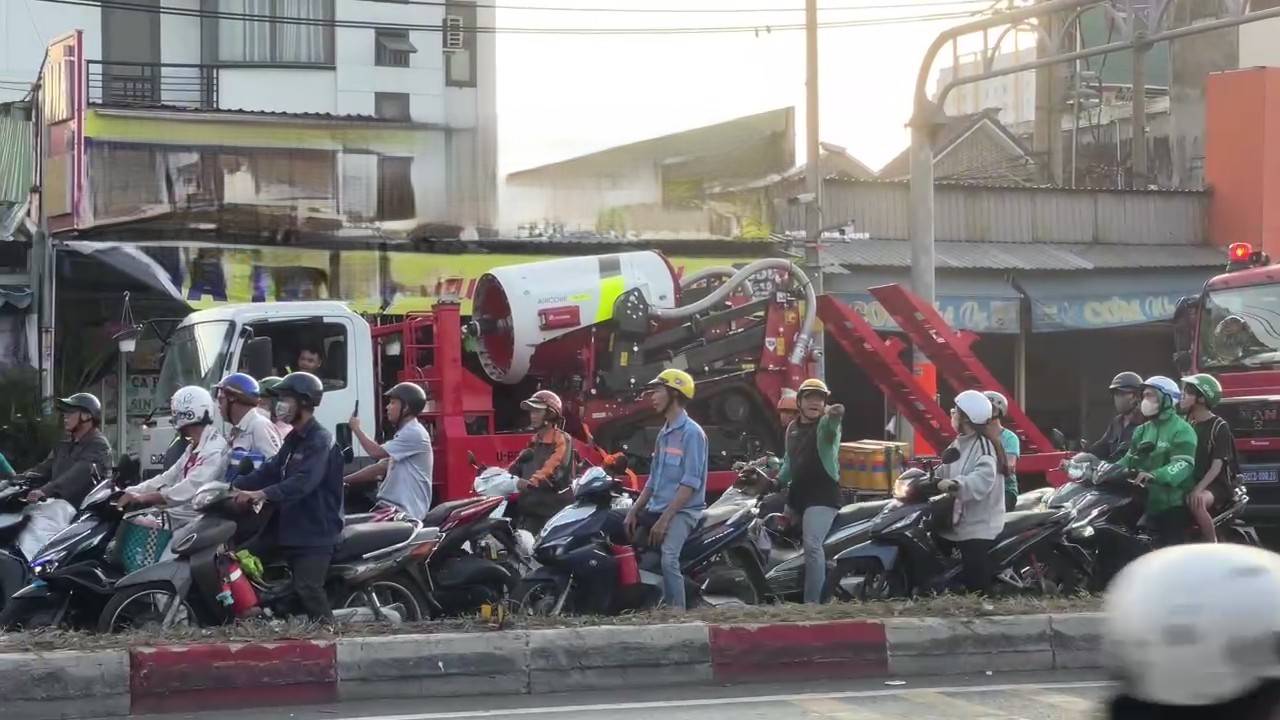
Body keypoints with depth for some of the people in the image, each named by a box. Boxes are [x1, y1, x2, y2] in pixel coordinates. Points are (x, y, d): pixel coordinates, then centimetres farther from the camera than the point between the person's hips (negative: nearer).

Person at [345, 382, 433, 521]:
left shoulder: (414, 434, -12)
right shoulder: (403, 434, 22)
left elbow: (376, 452, -17)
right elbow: (379, 468, 23)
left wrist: (356, 428, -2)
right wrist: (343, 481, 17)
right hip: (388, 505, 10)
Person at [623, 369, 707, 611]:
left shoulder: (691, 432, -9)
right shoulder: (664, 433, 18)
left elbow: (690, 483, -17)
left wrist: (664, 519, -21)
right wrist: (634, 511, 9)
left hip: (682, 511, -9)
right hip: (656, 509, 9)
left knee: (668, 559, -30)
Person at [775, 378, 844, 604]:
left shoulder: (826, 423, -5)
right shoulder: (792, 428, 17)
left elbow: (831, 423, -31)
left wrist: (834, 414, -52)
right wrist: (778, 481, 14)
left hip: (822, 495, -8)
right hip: (797, 494, 8)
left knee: (812, 545, -21)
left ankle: (812, 602, -24)